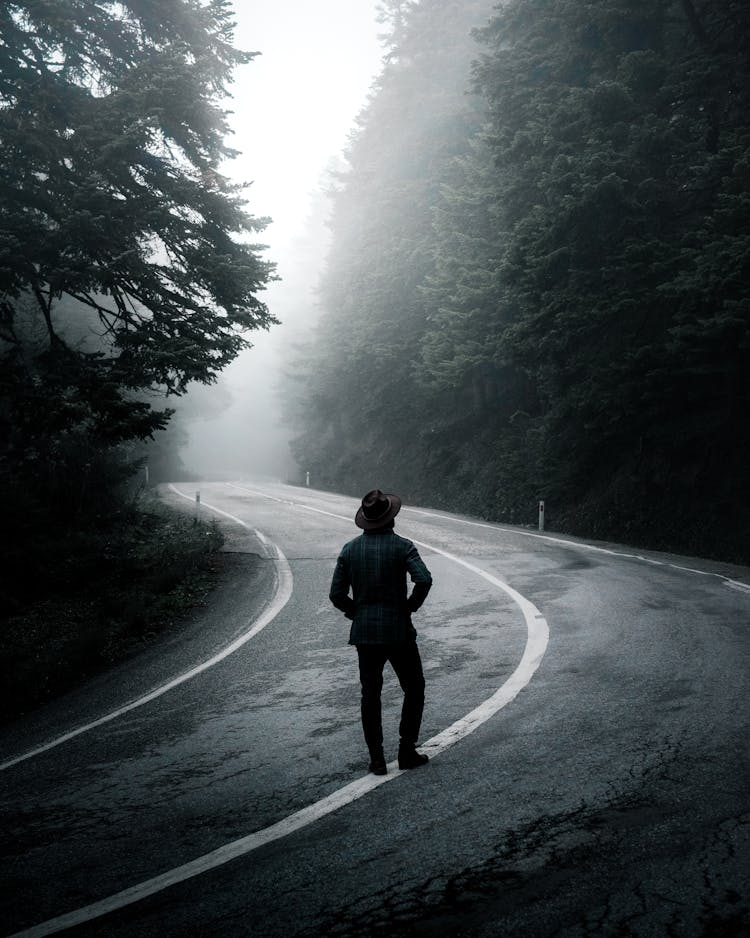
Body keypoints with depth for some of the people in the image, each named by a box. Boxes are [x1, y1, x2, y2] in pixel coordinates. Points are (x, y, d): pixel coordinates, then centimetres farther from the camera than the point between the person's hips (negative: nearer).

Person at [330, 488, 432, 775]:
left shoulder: (350, 549, 1)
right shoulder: (401, 546, -8)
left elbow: (336, 594, -2)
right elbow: (424, 580, -22)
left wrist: (356, 612, 12)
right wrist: (411, 606, -6)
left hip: (364, 633, 3)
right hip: (398, 631, -3)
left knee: (370, 695, 10)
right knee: (414, 688, 14)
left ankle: (377, 759, 10)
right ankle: (407, 751, 12)